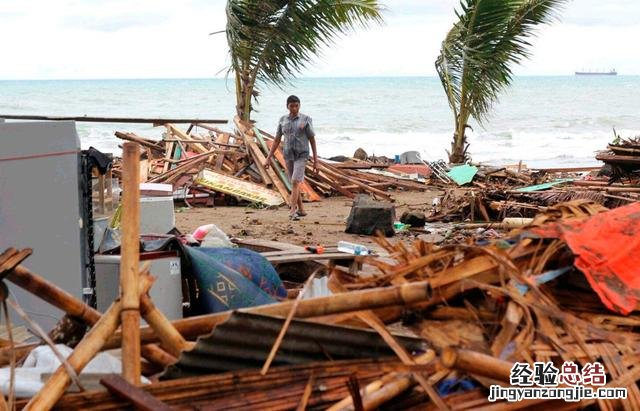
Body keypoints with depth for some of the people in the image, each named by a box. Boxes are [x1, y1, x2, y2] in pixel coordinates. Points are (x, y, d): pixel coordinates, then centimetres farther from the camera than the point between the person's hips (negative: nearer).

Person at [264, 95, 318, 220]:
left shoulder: (306, 119, -6)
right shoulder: (283, 120, 5)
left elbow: (312, 140, -3)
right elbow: (277, 140, 9)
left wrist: (315, 161, -5)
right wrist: (268, 158, 6)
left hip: (302, 156, -4)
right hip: (288, 156, 4)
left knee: (295, 182, -17)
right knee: (295, 183, 12)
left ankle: (292, 211, -21)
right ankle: (301, 210, 25)